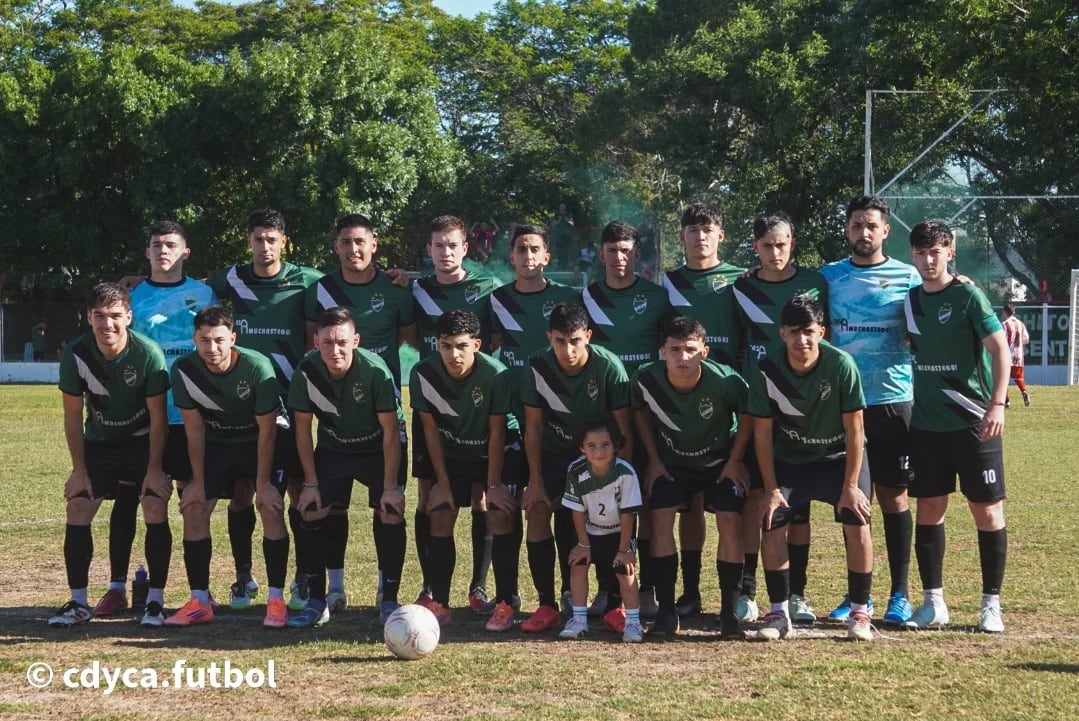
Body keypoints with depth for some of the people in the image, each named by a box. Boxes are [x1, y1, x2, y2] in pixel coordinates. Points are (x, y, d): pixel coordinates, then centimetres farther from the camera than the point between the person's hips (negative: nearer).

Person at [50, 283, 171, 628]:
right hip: (98, 442, 2)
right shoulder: (76, 354, -19)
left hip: (143, 441, -2)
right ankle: (78, 602, 1)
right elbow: (73, 416, -8)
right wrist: (79, 469, -7)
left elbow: (158, 416, -16)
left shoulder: (147, 353, -25)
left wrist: (154, 469, -15)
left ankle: (155, 599, -5)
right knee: (77, 510, -9)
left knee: (155, 509, -17)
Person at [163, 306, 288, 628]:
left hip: (260, 442, -3)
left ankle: (276, 599, -9)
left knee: (271, 508, -18)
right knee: (193, 508, -7)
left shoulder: (257, 367, -29)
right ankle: (199, 602, 2)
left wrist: (263, 483, -19)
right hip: (215, 442, 4)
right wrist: (198, 481, -7)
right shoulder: (184, 370, -20)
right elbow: (194, 429, -9)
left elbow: (267, 430, -21)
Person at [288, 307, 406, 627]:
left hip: (379, 448, -3)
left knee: (391, 514, -16)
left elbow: (390, 431, -22)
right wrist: (311, 483, -7)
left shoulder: (376, 371, -30)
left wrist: (390, 487, -22)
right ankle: (317, 601, 5)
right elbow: (303, 429, -8)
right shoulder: (306, 372, -21)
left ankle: (388, 600, -2)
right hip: (332, 448, 3)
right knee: (313, 513, -8)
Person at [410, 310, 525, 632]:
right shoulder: (423, 375, -22)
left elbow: (497, 433, -21)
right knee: (439, 516, -8)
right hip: (453, 452, 3)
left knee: (501, 515, -18)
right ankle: (439, 602, 1)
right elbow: (431, 430, -10)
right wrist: (442, 481, -9)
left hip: (499, 451, -3)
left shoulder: (495, 374, -30)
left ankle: (506, 602, -10)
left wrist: (494, 485, -18)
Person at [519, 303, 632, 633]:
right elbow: (533, 428, -7)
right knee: (537, 510, -16)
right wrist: (535, 481, -9)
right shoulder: (539, 367, -17)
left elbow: (623, 430, -18)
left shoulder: (609, 367, -24)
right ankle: (547, 605, -9)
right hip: (555, 453, 2)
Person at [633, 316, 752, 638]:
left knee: (730, 522, -15)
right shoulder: (647, 379, -24)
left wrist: (735, 461, -9)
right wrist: (653, 460, -2)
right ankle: (666, 611, -6)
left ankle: (729, 613, -5)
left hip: (721, 463, -2)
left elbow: (747, 415, -10)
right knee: (660, 519, -14)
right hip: (671, 463, 2)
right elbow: (641, 413, 0)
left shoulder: (725, 381, -30)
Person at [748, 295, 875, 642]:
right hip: (788, 457, 2)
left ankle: (860, 613, -1)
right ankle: (779, 613, 3)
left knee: (857, 522, -16)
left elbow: (854, 430, -18)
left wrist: (851, 486, -17)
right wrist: (771, 489, -11)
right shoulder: (766, 370, -21)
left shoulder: (841, 365, -26)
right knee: (771, 524, -11)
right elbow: (762, 432, -11)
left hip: (840, 455, -1)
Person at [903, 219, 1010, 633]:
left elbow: (1000, 350, -12)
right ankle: (933, 602, 13)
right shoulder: (910, 300, 8)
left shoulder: (968, 297, -7)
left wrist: (997, 404, -23)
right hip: (926, 423, 5)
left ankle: (991, 604, 8)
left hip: (973, 423, -5)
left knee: (986, 509, 0)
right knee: (929, 509, 5)